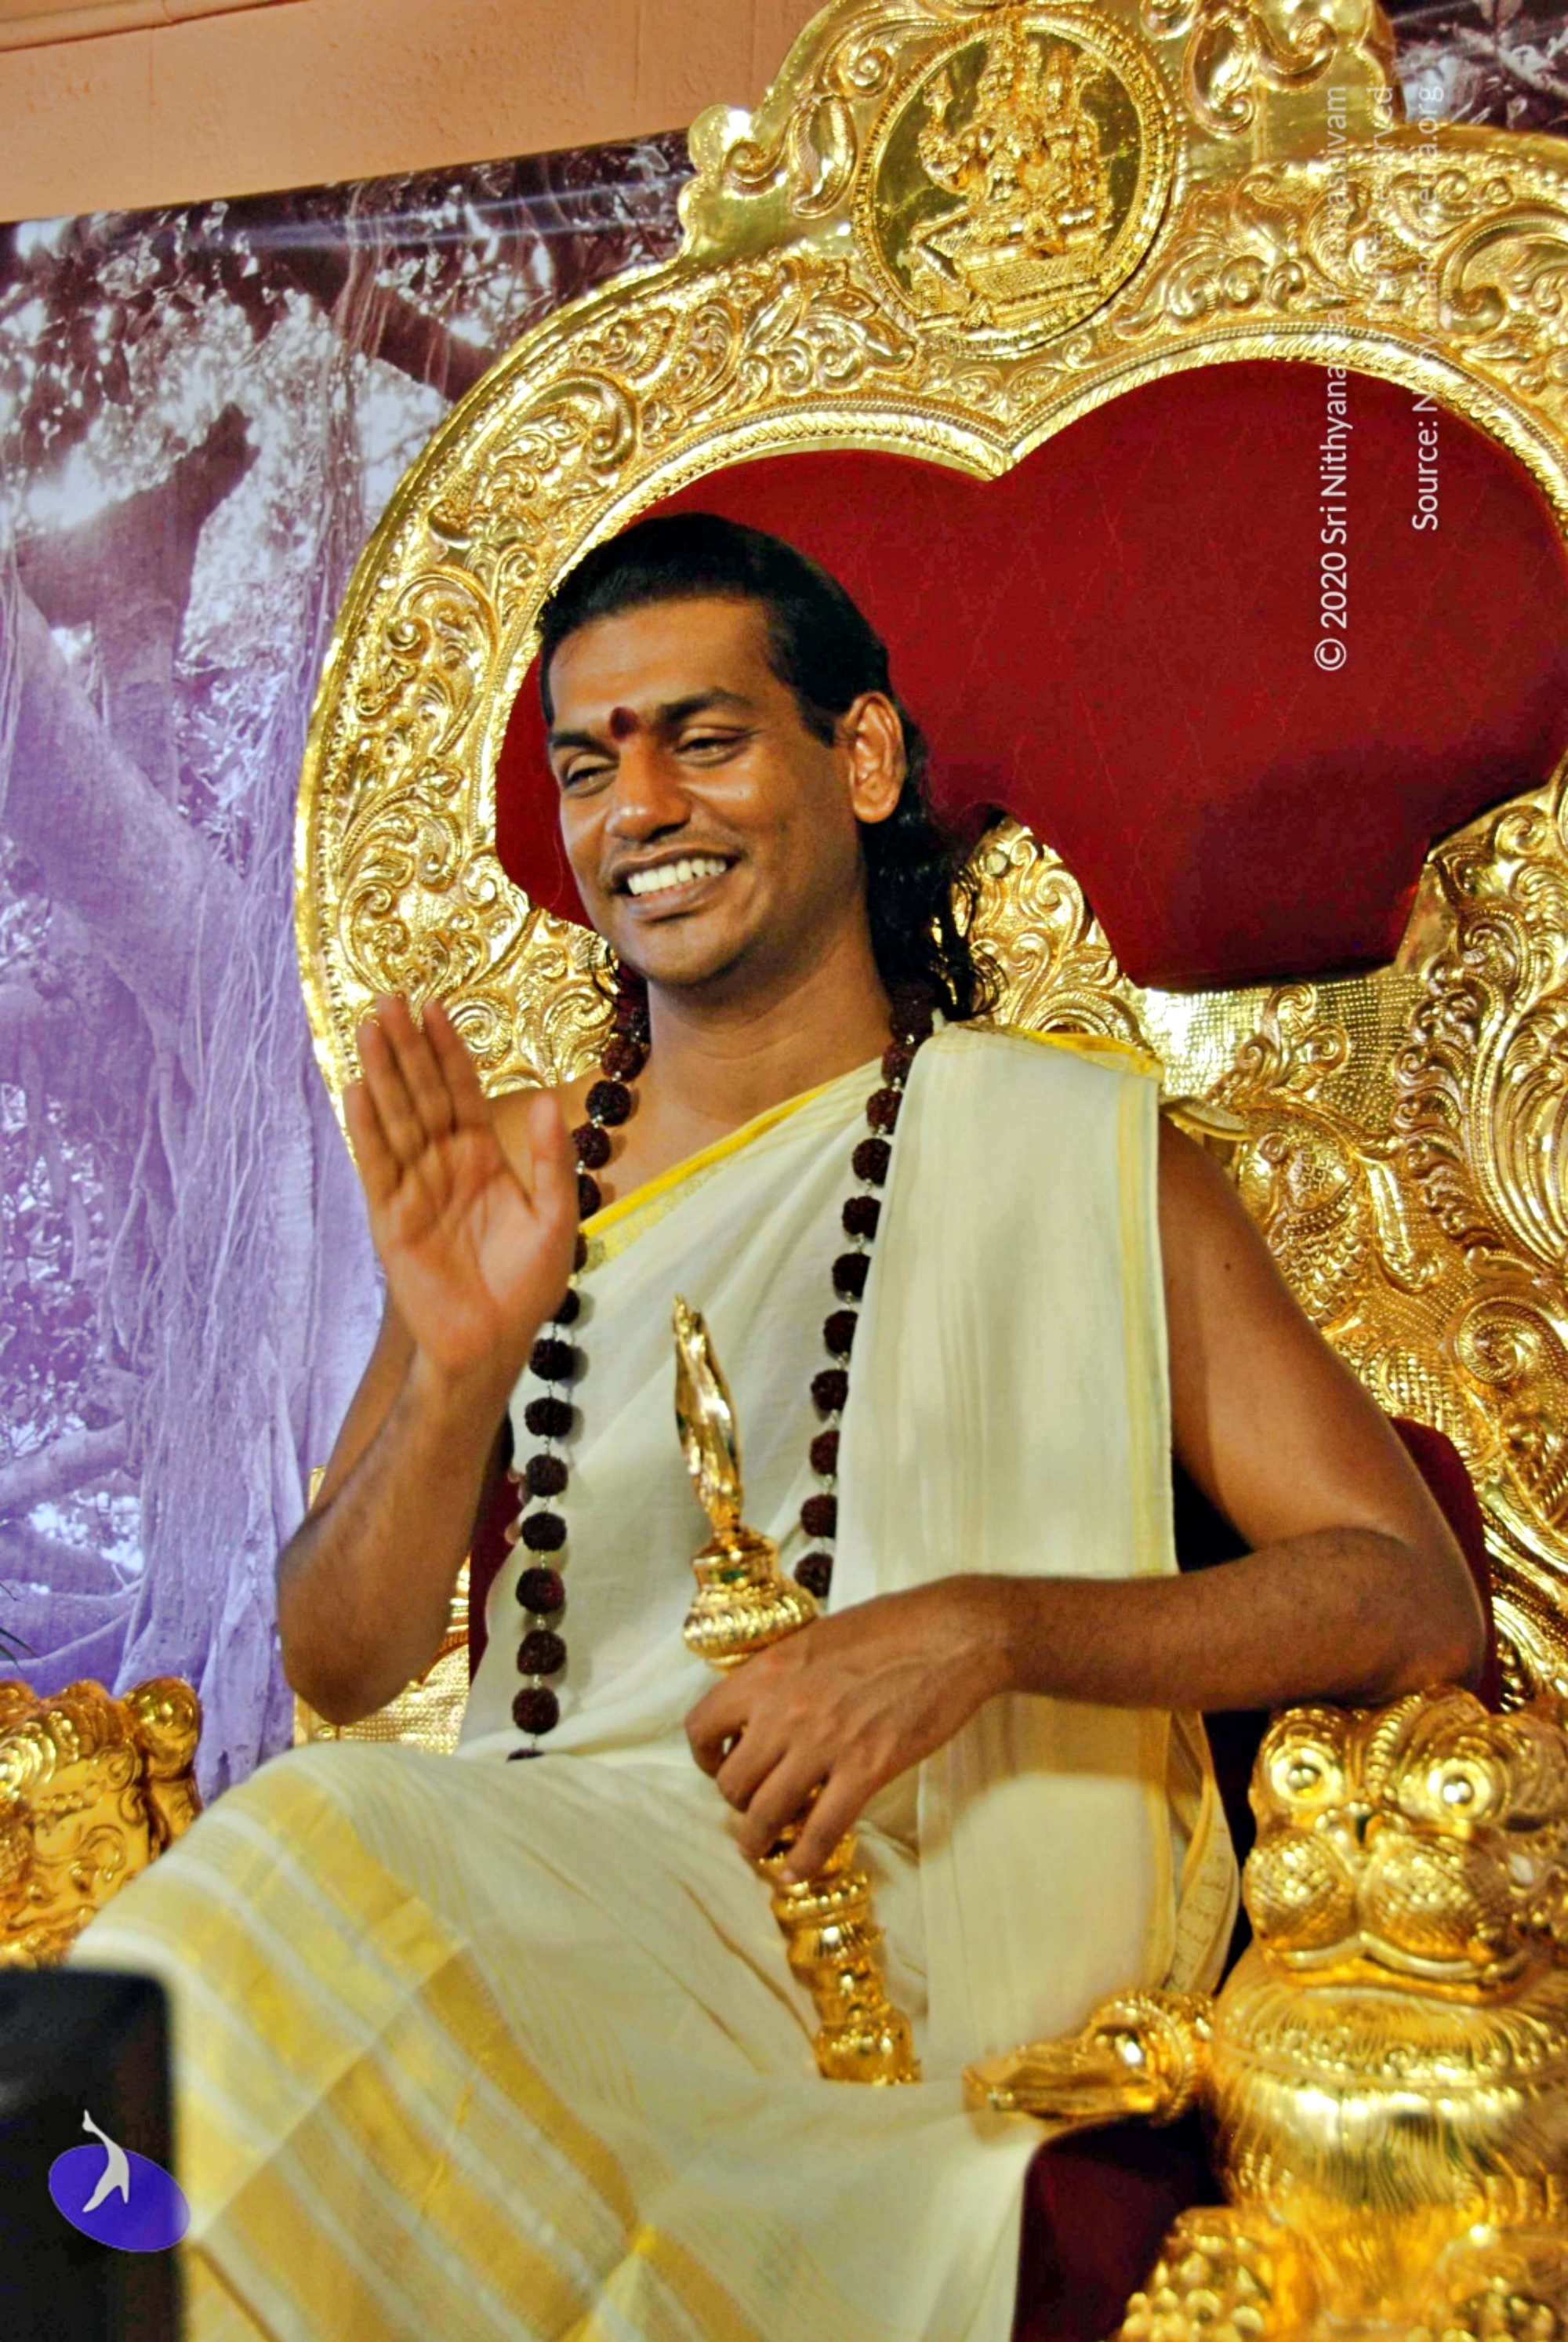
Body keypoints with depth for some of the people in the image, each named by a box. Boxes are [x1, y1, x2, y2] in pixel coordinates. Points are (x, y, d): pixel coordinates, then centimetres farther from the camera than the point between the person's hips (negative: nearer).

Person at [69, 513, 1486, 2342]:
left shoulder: (1080, 1147, 5)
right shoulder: (509, 1176, 15)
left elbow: (1414, 1601, -1)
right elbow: (336, 1667, 10)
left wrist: (985, 1626, -17)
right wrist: (458, 1370, -11)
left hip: (932, 1904, -3)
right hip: (544, 1874, 3)